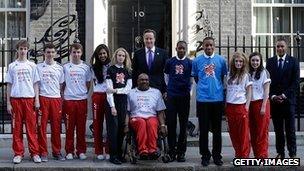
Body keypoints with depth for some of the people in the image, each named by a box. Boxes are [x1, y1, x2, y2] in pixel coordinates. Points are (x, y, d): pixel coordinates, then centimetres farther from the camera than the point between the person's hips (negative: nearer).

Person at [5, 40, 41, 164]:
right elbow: (9, 85, 9)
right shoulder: (12, 66, 9)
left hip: (29, 98, -1)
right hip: (16, 98, 1)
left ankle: (34, 153, 4)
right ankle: (18, 153, 9)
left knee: (31, 127, -1)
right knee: (17, 127, 2)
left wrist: (37, 100, -1)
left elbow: (35, 84, 8)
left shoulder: (32, 65, 9)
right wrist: (8, 103, 3)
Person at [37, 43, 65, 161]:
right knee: (42, 126, -1)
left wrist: (60, 95, 4)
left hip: (56, 98, 2)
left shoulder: (59, 68, 10)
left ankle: (57, 152, 13)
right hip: (43, 98, -1)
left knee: (56, 127, 4)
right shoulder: (39, 67, 5)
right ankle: (43, 152, 5)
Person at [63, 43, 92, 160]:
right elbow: (62, 84, 7)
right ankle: (69, 151, 10)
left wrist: (84, 93, 4)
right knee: (69, 127, 2)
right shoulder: (65, 67, 3)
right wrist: (63, 96, 1)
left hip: (82, 99, 1)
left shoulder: (86, 67, 7)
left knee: (81, 127, 5)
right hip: (69, 100, -1)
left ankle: (81, 151, 13)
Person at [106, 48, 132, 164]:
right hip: (113, 102, -4)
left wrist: (116, 90, -12)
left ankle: (119, 154, 13)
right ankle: (113, 155, -2)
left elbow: (128, 88, 3)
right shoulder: (111, 70, -1)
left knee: (121, 128, 5)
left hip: (123, 102, 4)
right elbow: (109, 90, -8)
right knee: (113, 128, -5)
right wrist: (112, 106, -14)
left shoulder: (127, 71, 12)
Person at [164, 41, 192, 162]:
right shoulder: (170, 62, 6)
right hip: (171, 96, 0)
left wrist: (188, 89, 7)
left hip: (184, 96, 0)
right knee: (171, 124, 0)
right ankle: (172, 151, 6)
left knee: (183, 125, 3)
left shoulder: (190, 63, 4)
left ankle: (181, 152, 10)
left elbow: (191, 79, 11)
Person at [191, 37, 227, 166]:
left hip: (218, 98, 1)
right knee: (204, 129, 4)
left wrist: (217, 87, 13)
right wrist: (203, 87, 11)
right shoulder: (197, 61, 1)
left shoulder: (221, 60, 2)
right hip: (202, 99, -1)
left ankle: (217, 155, 18)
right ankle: (205, 155, 14)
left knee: (217, 130, 7)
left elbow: (223, 77, 12)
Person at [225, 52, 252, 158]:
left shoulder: (246, 75, 1)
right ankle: (238, 154, 17)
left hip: (241, 106, -4)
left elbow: (249, 92, 0)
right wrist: (225, 105, 9)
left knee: (243, 133, -2)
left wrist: (247, 106, -8)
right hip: (230, 106, 4)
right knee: (233, 133, 7)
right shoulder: (230, 75, 11)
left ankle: (244, 156, 4)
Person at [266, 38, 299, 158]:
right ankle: (280, 153, 11)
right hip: (274, 100, 2)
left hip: (288, 100, -2)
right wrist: (273, 96, -5)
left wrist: (284, 95, -9)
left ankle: (292, 154, 7)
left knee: (290, 129, 0)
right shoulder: (270, 62, 10)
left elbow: (296, 82, -2)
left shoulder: (293, 61, 4)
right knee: (278, 129, 5)